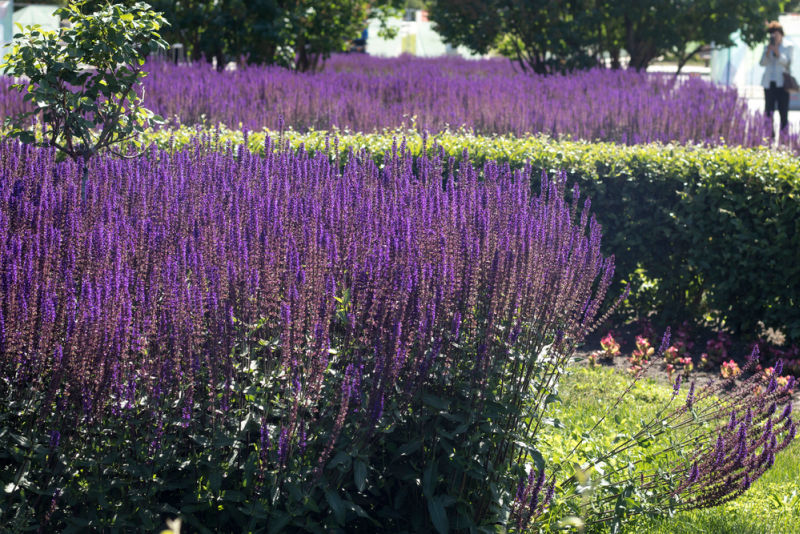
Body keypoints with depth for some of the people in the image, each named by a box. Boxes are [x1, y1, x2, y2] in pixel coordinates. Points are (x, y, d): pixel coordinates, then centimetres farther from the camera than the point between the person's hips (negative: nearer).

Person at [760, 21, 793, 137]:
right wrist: (768, 52, -10)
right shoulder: (767, 47, 13)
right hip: (769, 83, 3)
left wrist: (777, 53, -18)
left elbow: (787, 62, -5)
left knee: (783, 110, -6)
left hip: (782, 83, -3)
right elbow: (763, 63, 6)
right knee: (768, 110, -1)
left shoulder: (787, 47, 6)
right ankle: (769, 135, 1)